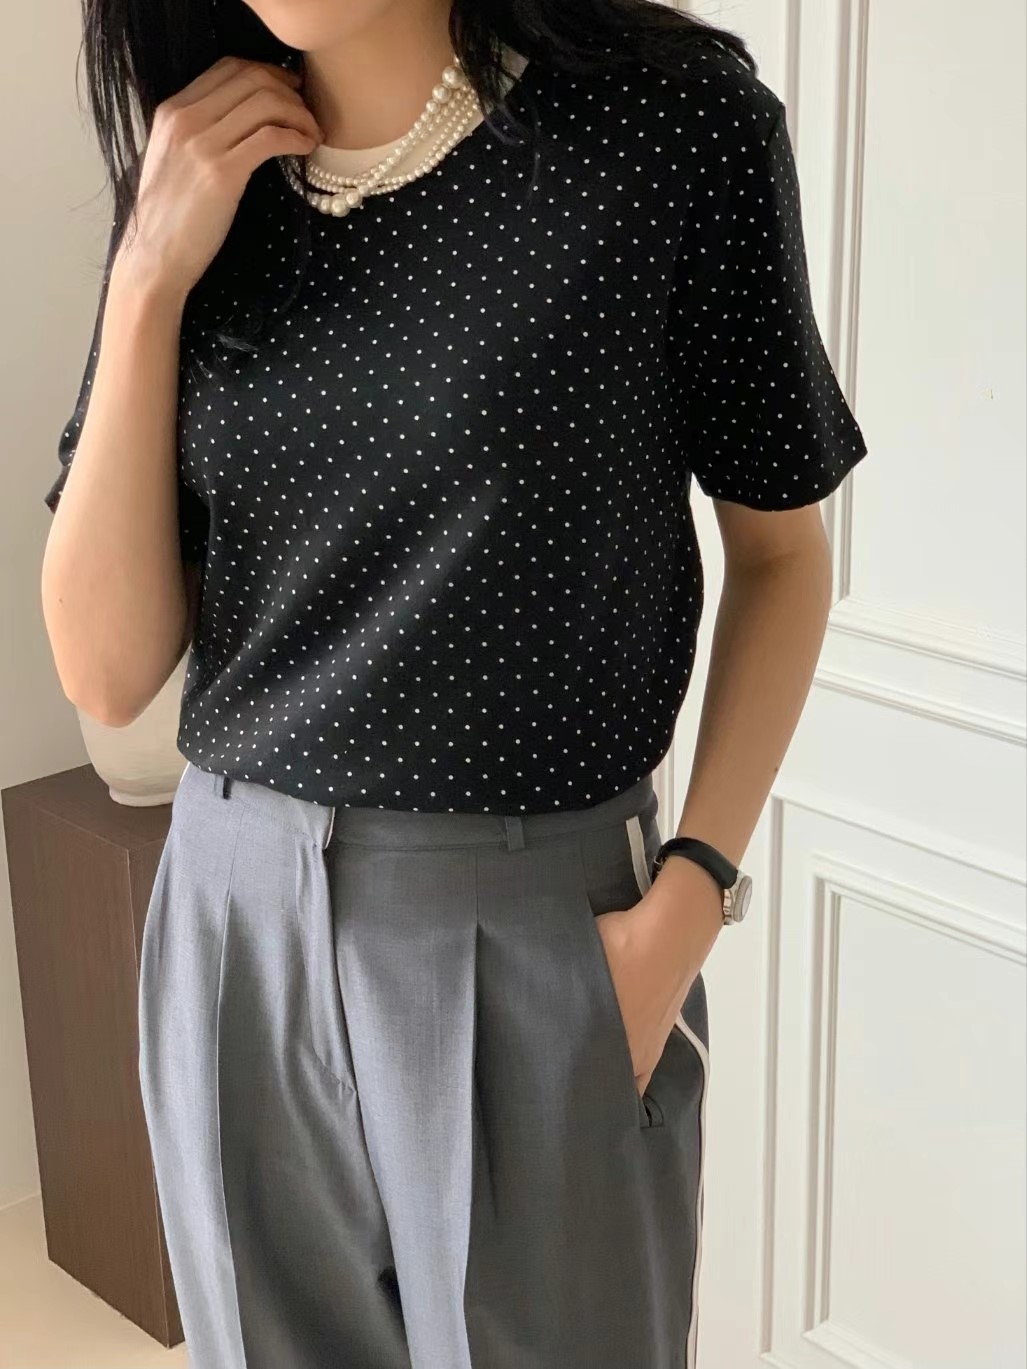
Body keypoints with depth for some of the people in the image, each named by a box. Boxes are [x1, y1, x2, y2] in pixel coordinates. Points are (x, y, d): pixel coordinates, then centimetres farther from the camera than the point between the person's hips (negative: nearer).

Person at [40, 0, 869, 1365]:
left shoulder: (677, 121, -11)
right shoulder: (199, 190, 0)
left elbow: (782, 547, -1)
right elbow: (110, 671, -5)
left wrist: (691, 897, -10)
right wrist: (148, 280, -13)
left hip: (538, 943, -3)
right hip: (239, 931, 4)